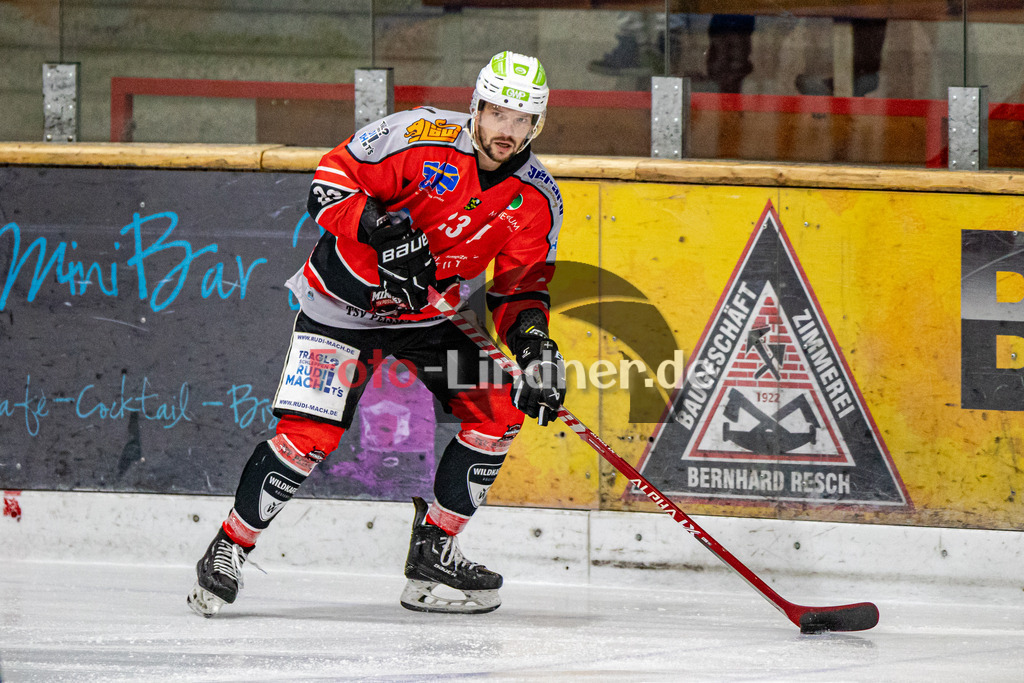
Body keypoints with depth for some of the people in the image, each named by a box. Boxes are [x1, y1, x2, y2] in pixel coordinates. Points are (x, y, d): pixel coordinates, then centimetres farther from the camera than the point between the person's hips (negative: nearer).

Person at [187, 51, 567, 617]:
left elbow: (521, 287, 1)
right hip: (343, 303, -5)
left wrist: (532, 337, -19)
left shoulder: (537, 200, -7)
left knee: (499, 409, -7)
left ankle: (433, 549, 5)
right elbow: (332, 178, -18)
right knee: (308, 436, -16)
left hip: (433, 313, 5)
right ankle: (229, 548, 2)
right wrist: (375, 227, -34)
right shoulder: (420, 138, -22)